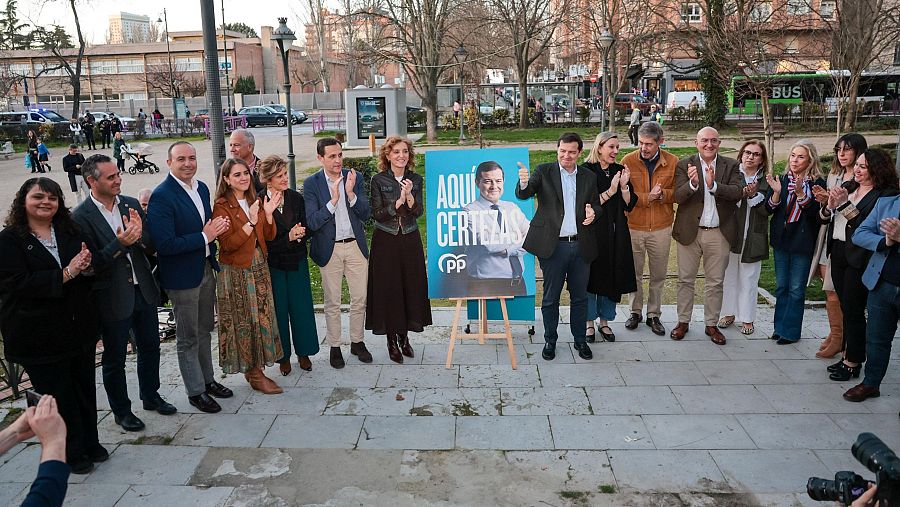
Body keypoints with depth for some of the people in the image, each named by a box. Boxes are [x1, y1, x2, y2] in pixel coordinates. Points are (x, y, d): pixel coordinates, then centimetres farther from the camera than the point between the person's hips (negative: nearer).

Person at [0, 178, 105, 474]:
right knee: (59, 395, 8)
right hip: (39, 335, -4)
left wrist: (86, 266, -14)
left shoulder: (71, 232, 7)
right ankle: (72, 453, 25)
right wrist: (65, 274, -22)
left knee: (85, 388, 14)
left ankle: (90, 443, 32)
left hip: (79, 328, 4)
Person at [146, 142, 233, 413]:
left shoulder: (202, 188, 4)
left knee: (204, 330, 21)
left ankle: (207, 379, 38)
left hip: (206, 269, 8)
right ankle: (196, 391, 22)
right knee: (188, 338, 8)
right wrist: (204, 237, -22)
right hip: (182, 276, -7)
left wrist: (216, 228, -3)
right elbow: (165, 244, -25)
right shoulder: (161, 196, -20)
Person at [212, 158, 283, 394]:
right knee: (244, 321, 1)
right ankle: (254, 374, 12)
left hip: (259, 267, 7)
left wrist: (268, 214, -11)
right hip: (236, 272, -6)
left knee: (261, 317, 10)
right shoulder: (222, 206, -11)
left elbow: (269, 236, 6)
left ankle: (255, 369, 22)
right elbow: (227, 245, -19)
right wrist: (251, 221, -26)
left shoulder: (255, 201, 9)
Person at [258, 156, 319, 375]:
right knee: (278, 310, 8)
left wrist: (299, 234, -18)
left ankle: (304, 352, 26)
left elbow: (306, 229, 3)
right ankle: (283, 356, 24)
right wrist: (289, 237, -23)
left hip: (297, 262, 3)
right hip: (272, 265, -3)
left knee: (302, 307, 9)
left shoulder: (296, 198, -1)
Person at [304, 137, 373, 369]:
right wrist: (333, 200, -25)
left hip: (355, 245, 2)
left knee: (360, 299, 10)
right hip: (329, 249, -2)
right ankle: (334, 347, 22)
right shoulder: (311, 184, -7)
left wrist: (351, 193, -20)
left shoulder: (355, 177, 0)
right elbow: (312, 222, -14)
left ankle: (357, 341, 27)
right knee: (332, 302, 8)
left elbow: (365, 214, -3)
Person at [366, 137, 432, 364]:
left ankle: (404, 336, 23)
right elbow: (377, 214, -10)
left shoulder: (416, 180, 4)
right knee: (388, 288, 1)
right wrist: (398, 202, -22)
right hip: (386, 241, -3)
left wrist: (409, 196, -23)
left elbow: (419, 211, -6)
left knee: (411, 287, 7)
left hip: (410, 240, 3)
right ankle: (392, 340, 14)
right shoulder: (379, 180, -4)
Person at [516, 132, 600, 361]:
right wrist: (524, 182, -36)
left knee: (580, 297, 13)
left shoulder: (589, 177, 9)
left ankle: (580, 340, 28)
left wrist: (593, 212, -9)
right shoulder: (544, 171, -1)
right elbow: (523, 195, -13)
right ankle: (550, 341, 22)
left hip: (581, 246, 3)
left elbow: (597, 205, 15)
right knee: (550, 297, 8)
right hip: (553, 246, -3)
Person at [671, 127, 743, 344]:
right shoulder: (684, 165, -3)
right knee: (686, 279, 9)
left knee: (715, 282, 11)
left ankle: (711, 324, 24)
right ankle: (683, 321, 23)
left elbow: (738, 192, -13)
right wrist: (692, 183, -31)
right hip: (689, 231, -1)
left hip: (719, 234, 1)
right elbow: (677, 197, -12)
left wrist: (714, 185, -28)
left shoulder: (731, 165, 2)